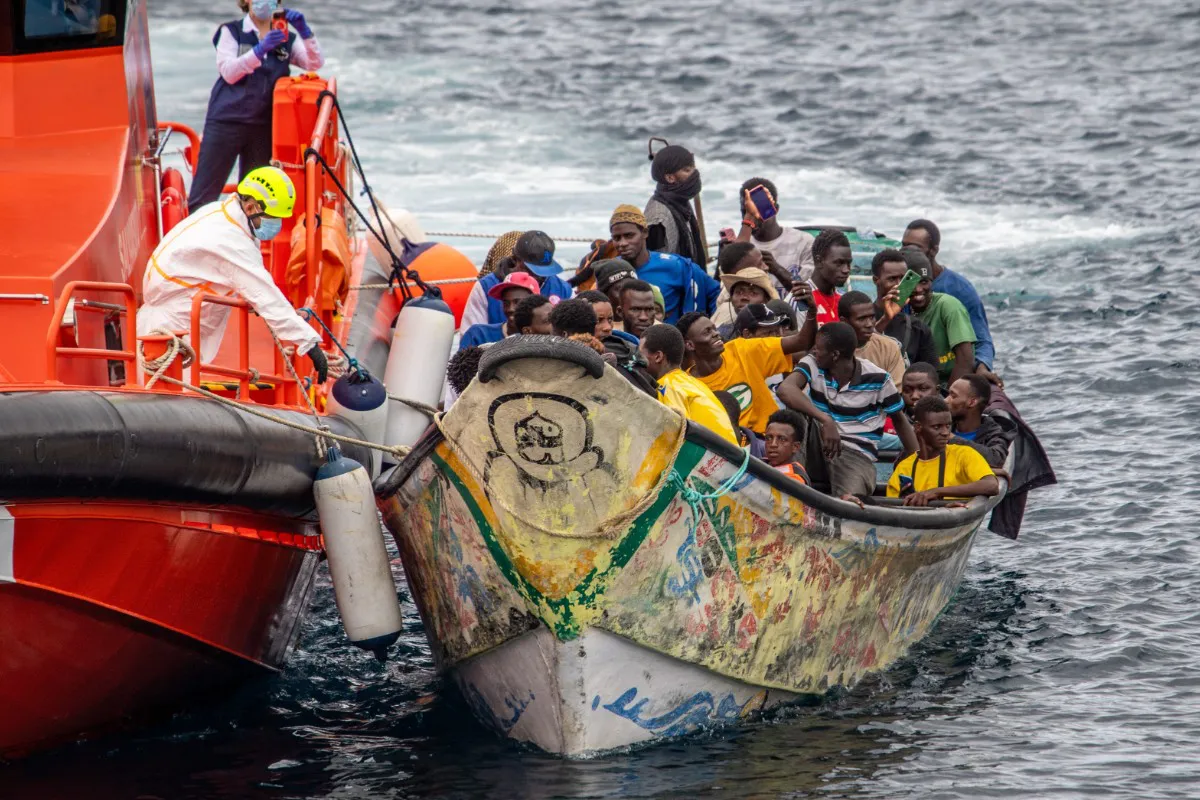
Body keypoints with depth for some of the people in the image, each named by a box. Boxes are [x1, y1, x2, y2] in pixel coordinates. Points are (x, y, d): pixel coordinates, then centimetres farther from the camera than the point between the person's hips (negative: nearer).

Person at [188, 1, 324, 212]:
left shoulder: (286, 39, 12)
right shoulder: (231, 32, 4)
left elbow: (315, 63, -3)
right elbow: (228, 71, -11)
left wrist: (305, 31, -19)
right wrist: (260, 49, -24)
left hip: (264, 126, 3)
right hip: (227, 121, -3)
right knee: (204, 194, -7)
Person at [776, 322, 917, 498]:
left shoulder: (877, 379, -6)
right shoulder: (812, 365, -4)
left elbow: (899, 419, 8)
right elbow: (785, 389, -24)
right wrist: (826, 420, -36)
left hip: (857, 455, -3)